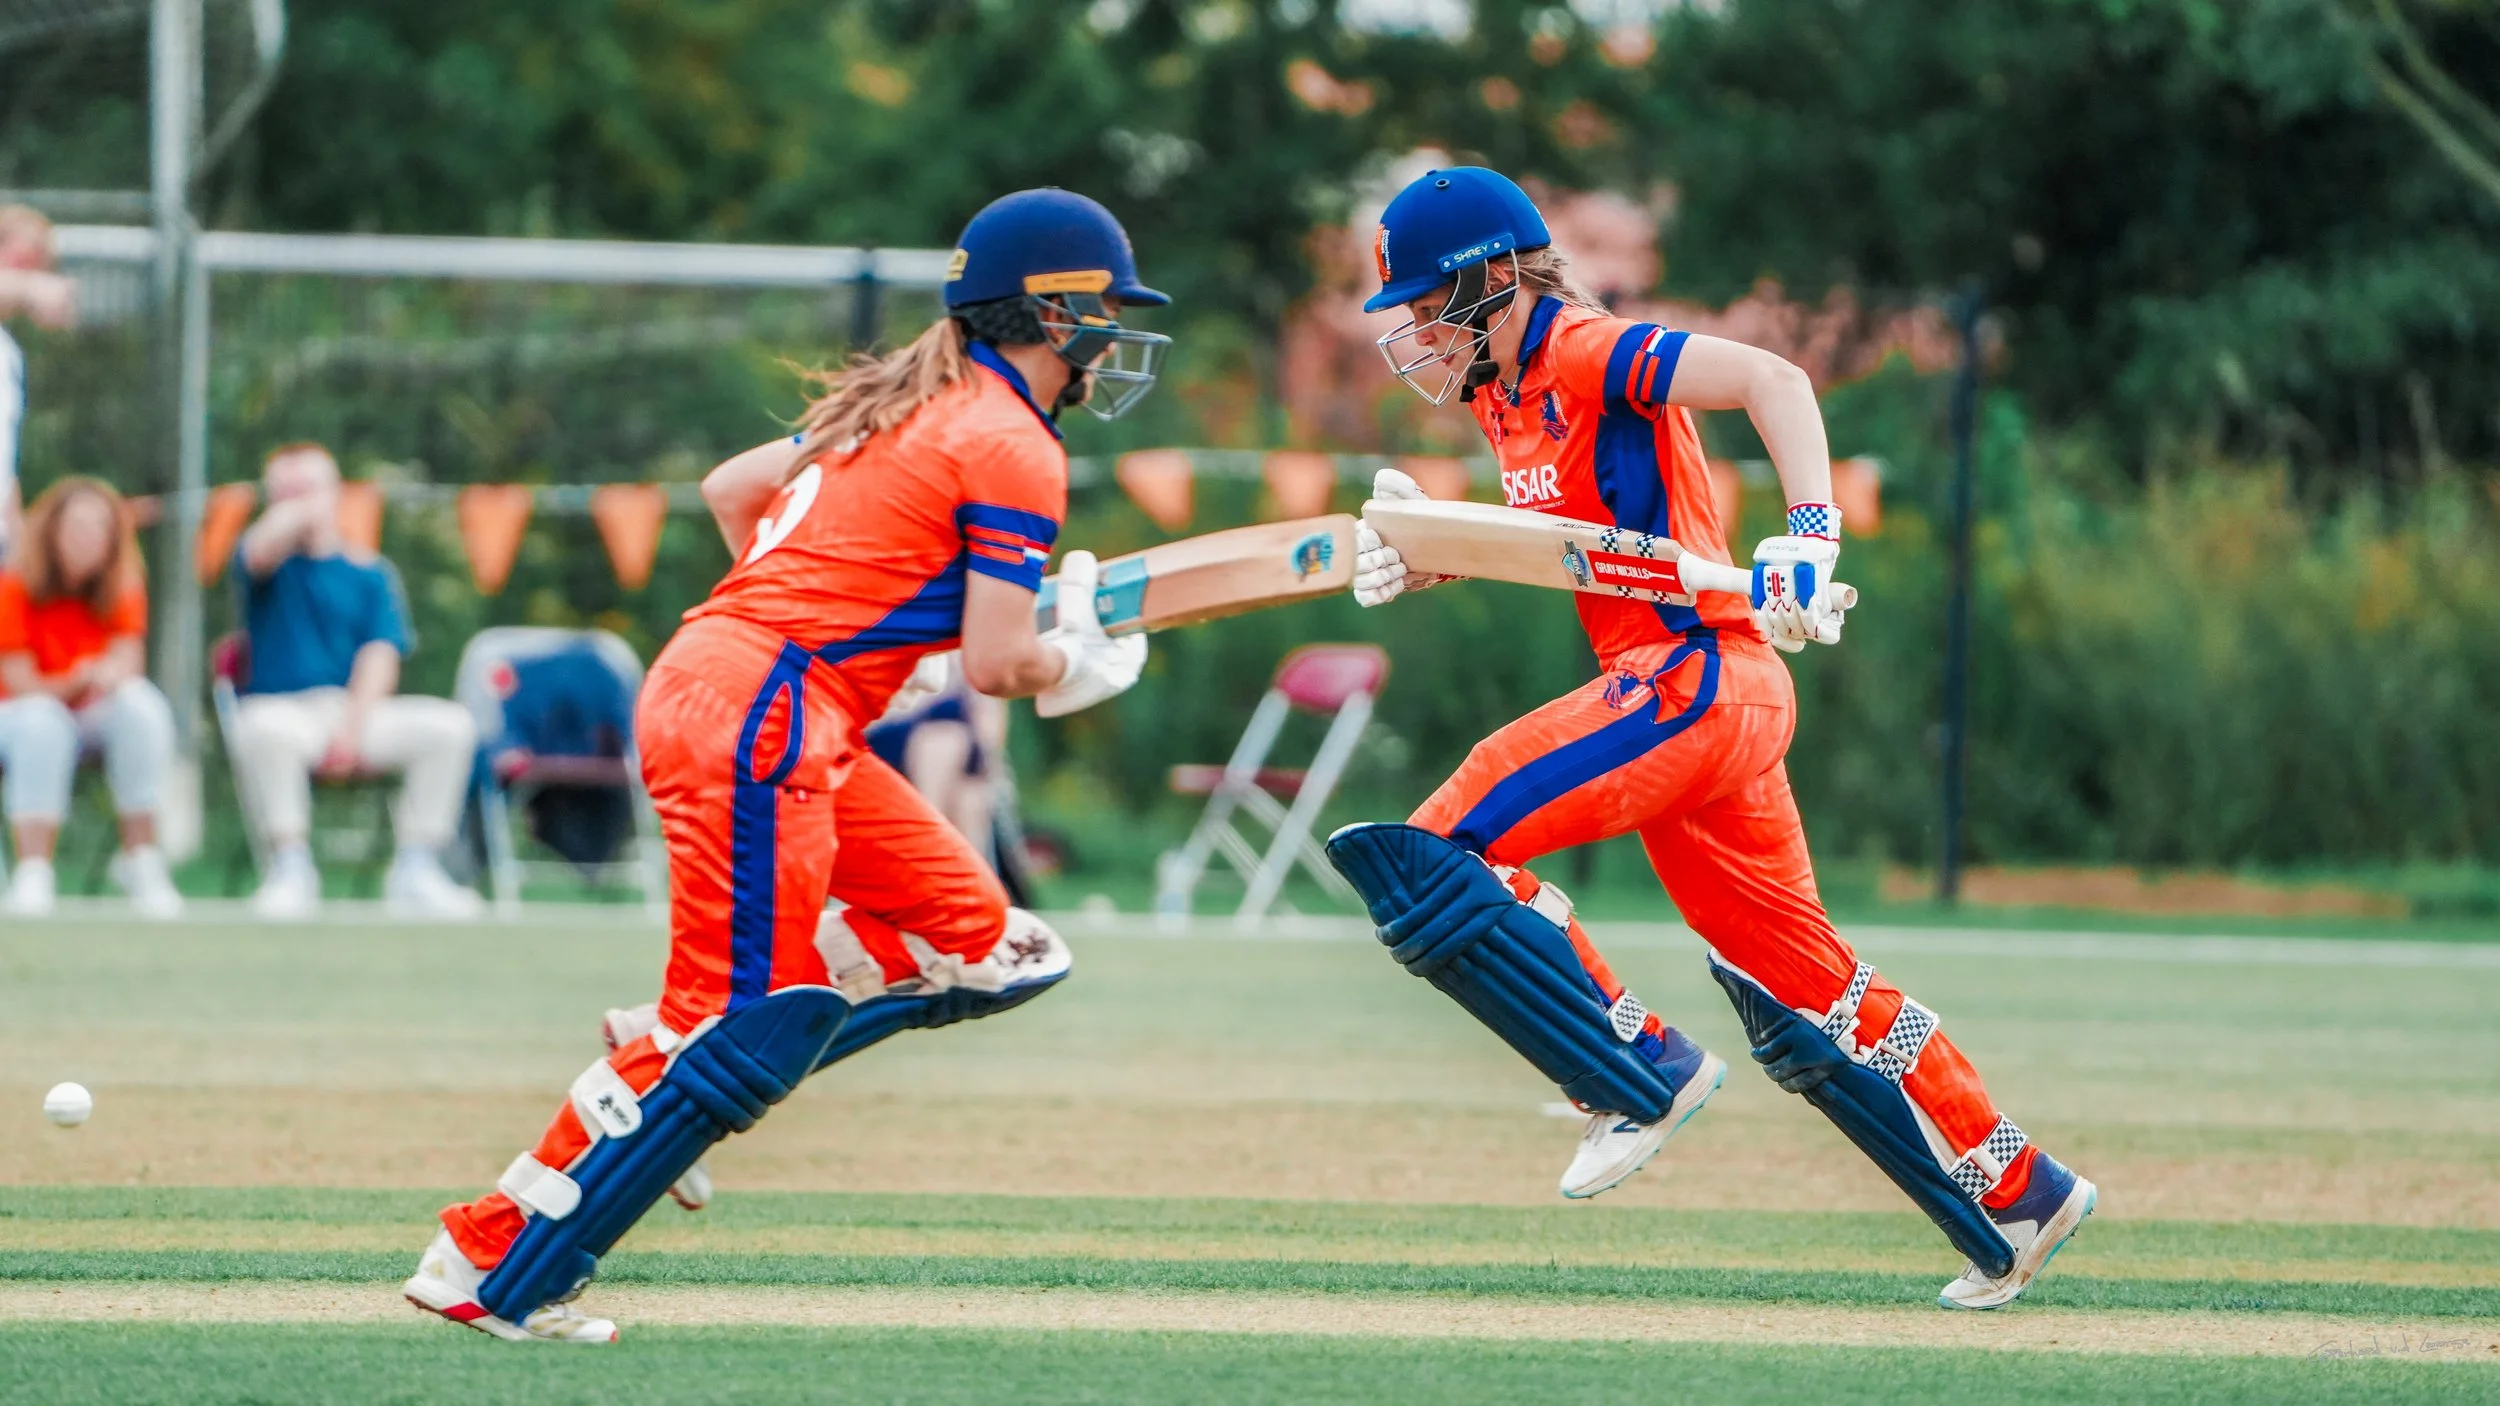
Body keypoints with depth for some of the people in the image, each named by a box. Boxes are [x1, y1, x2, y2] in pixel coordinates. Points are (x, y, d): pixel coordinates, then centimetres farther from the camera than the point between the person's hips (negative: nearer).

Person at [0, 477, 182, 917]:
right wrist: (78, 680, -33)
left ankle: (140, 857, -25)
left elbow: (129, 663, -13)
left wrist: (113, 673, -38)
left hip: (97, 716, 3)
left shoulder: (122, 591, -1)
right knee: (41, 719, -38)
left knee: (140, 701, -30)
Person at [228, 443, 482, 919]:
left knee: (451, 724, -20)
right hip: (285, 706, -3)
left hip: (359, 707, 3)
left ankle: (414, 871, -15)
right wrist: (298, 515, -1)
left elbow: (380, 654, -1)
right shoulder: (273, 560, 9)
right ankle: (291, 870, -29)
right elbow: (260, 552, -18)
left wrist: (353, 725, -16)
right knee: (263, 725, -39)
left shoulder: (369, 573, 13)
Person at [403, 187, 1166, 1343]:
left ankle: (671, 1062, 3)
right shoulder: (1009, 446, -7)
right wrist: (1087, 664, 9)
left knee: (985, 946, 9)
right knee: (748, 1026, -12)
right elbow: (998, 664, -10)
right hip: (759, 719, -10)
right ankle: (491, 1268, -12)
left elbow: (729, 489, 28)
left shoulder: (900, 402, 20)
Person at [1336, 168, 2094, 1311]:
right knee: (1799, 996, 15)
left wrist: (1809, 534, -35)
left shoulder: (1587, 355, -11)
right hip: (1705, 701, 10)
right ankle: (2015, 1196, 21)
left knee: (1433, 859, -17)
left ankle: (1641, 1076, -11)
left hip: (1697, 678, -10)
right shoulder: (1499, 390, 16)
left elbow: (1771, 379, -22)